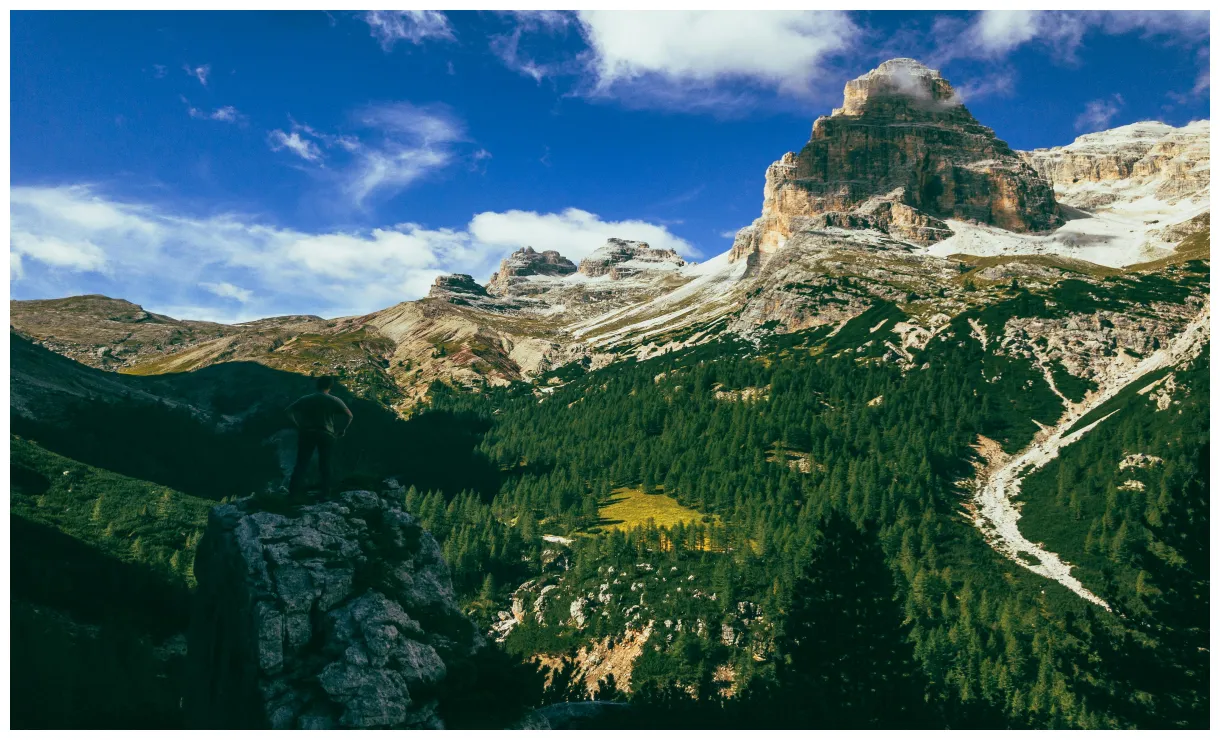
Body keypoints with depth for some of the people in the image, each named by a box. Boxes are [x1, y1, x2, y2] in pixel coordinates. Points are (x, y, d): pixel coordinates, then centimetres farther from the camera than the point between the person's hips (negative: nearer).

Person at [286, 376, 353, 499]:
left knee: (301, 464, 5)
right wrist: (342, 430, 4)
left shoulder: (305, 399, 6)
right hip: (326, 435, -1)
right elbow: (349, 415, -4)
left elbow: (289, 411, 2)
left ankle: (293, 493, -1)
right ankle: (325, 494, 7)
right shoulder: (334, 401, 0)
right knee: (325, 465, 8)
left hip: (307, 433, 1)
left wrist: (298, 425, 5)